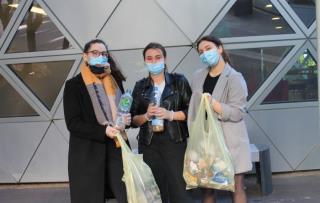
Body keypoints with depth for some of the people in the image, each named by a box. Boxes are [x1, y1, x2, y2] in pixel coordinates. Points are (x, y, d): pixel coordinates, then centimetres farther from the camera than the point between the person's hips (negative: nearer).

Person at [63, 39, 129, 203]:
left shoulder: (115, 81, 11)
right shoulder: (74, 85, -3)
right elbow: (73, 123, -8)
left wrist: (126, 119, -3)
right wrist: (103, 131, -18)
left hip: (116, 147, 4)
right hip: (88, 152, -4)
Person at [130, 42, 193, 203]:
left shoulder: (179, 81, 4)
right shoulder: (140, 86, 10)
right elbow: (133, 119, 9)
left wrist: (170, 114, -14)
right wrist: (146, 116, -10)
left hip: (174, 142, -2)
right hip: (149, 145, 2)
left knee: (178, 189, -7)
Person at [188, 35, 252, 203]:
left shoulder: (235, 78, -8)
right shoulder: (197, 77, 8)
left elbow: (237, 113, -15)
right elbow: (193, 108, 12)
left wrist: (212, 103, -21)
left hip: (230, 140, -4)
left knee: (236, 186, 0)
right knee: (206, 187, 9)